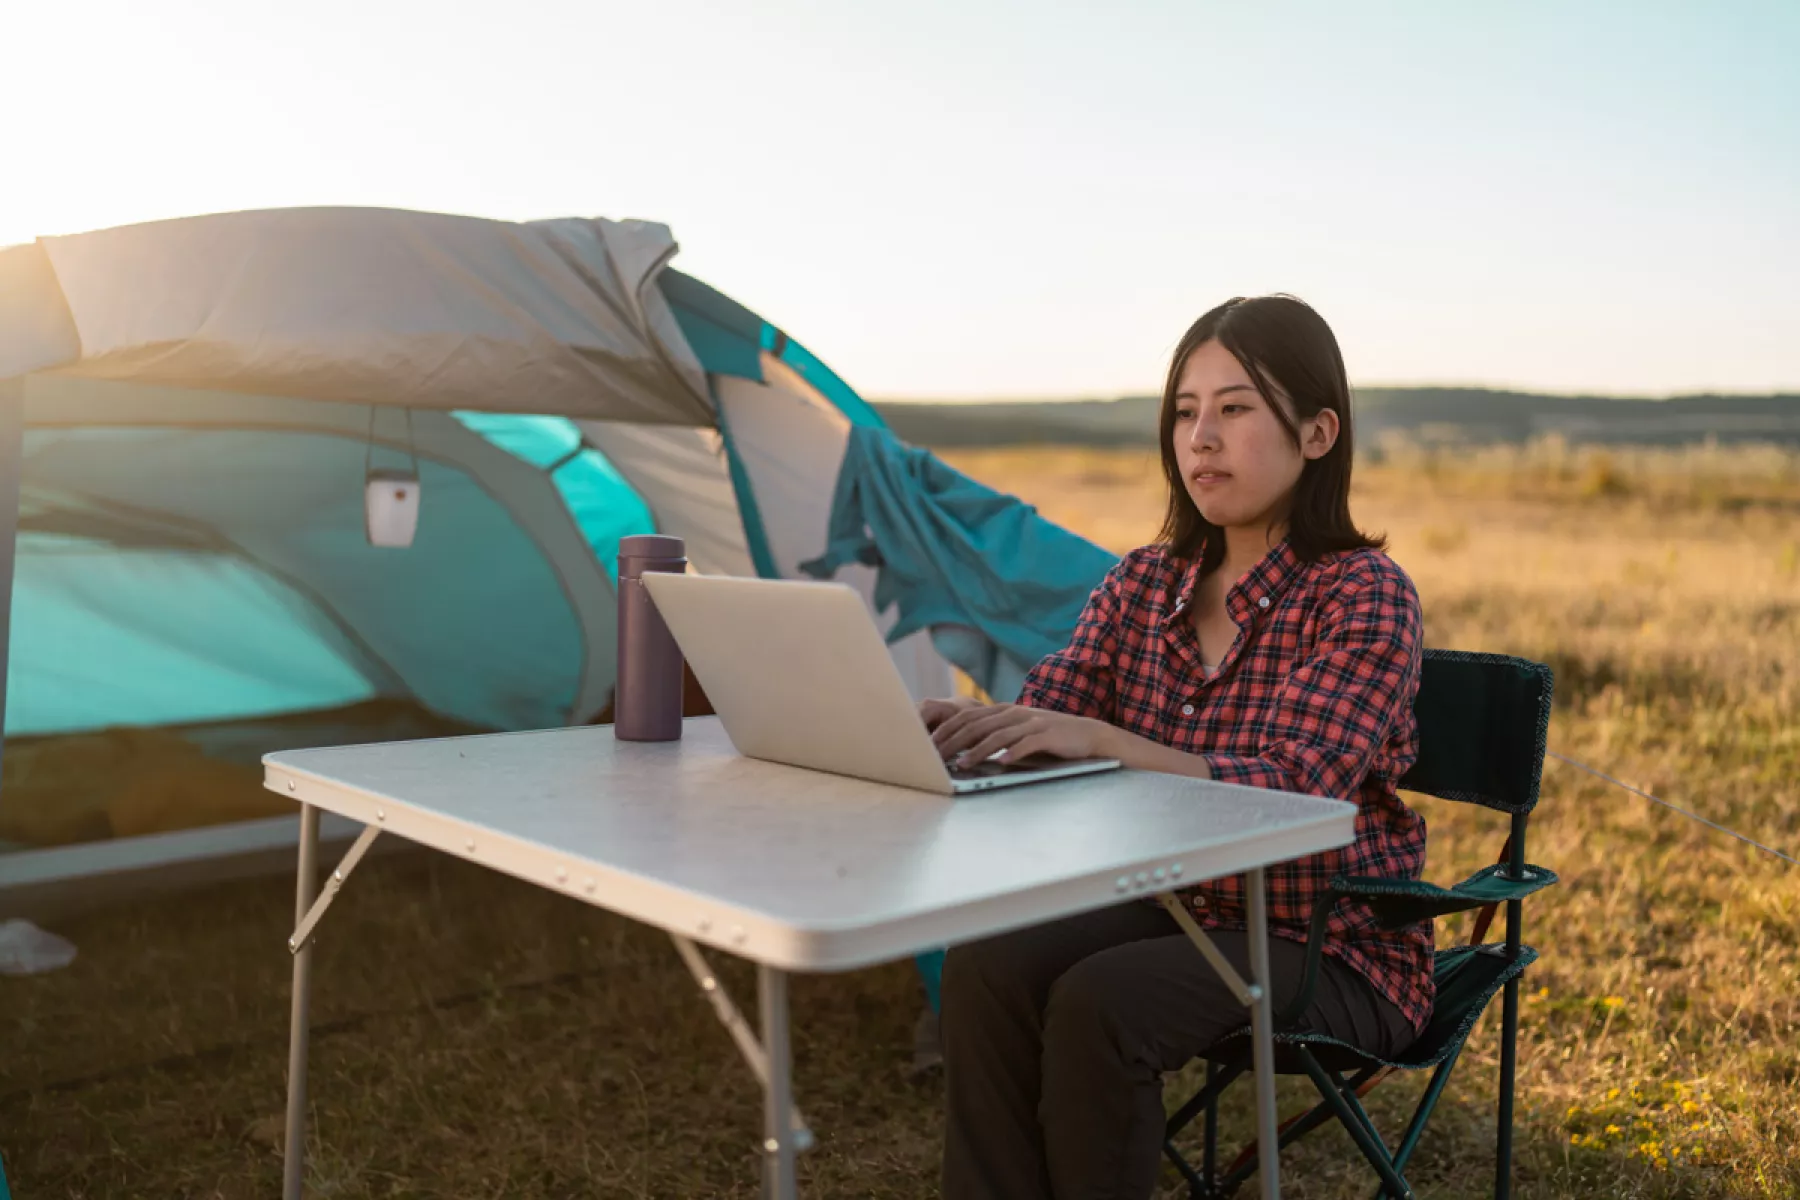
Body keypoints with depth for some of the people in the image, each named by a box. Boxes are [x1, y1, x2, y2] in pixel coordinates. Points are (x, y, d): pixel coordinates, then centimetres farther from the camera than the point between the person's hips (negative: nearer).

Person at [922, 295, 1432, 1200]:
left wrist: (1101, 741, -41)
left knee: (1097, 1005, -29)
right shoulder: (1146, 583, 3)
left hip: (1333, 947, -5)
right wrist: (961, 722, -27)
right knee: (985, 968, -21)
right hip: (1180, 908, 5)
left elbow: (1291, 791, -26)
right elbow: (1046, 718, -3)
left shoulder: (1364, 594, -14)